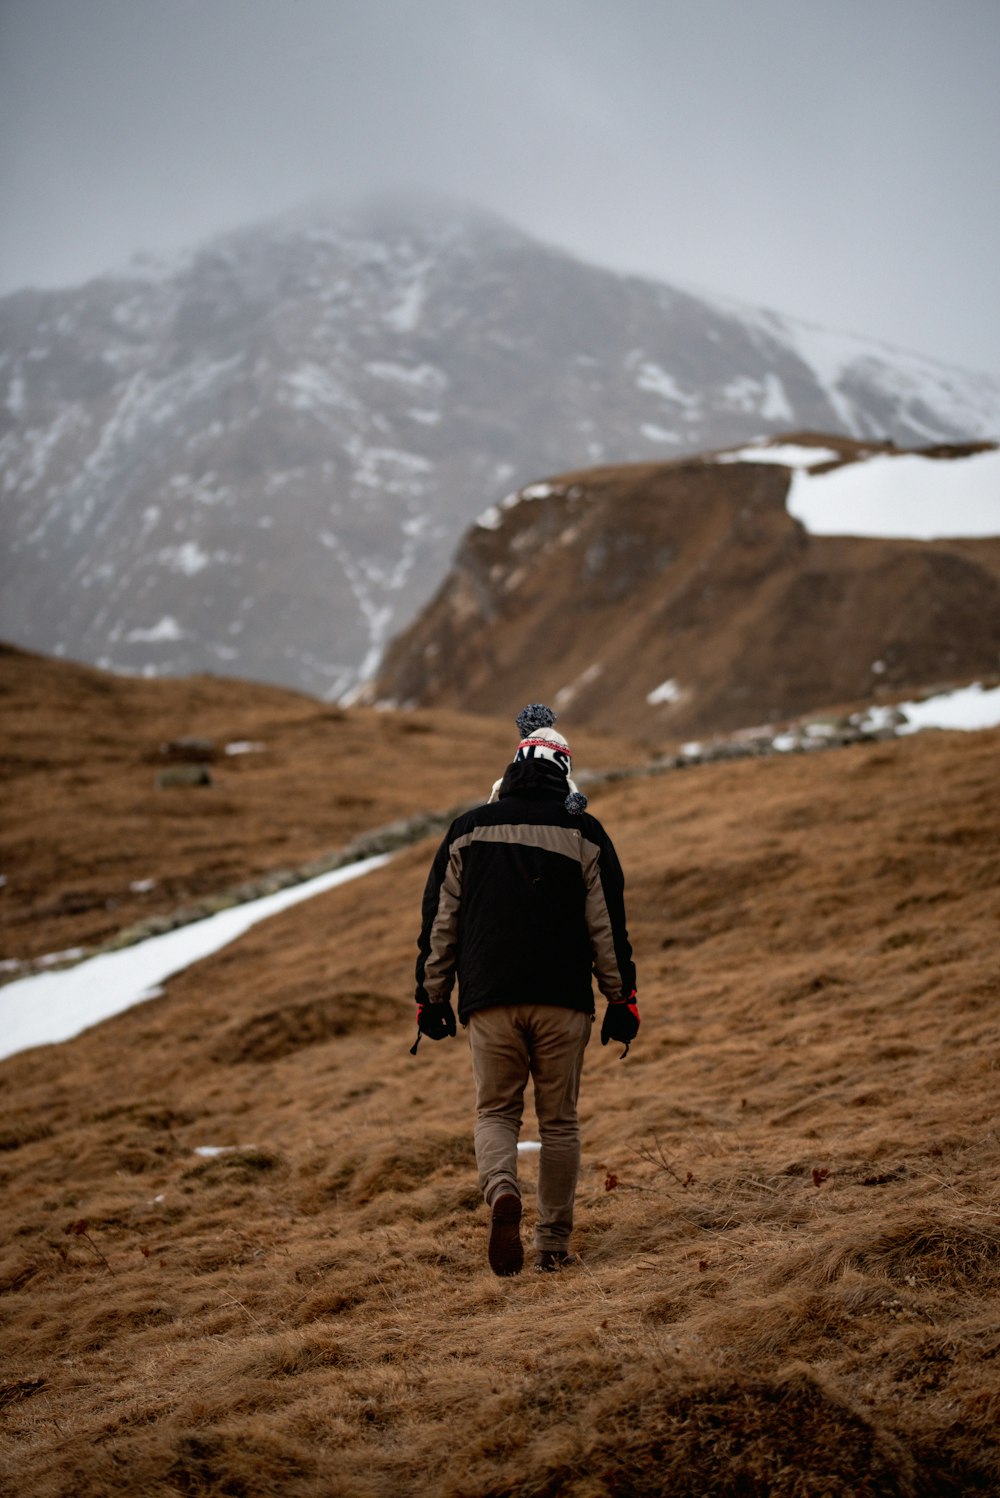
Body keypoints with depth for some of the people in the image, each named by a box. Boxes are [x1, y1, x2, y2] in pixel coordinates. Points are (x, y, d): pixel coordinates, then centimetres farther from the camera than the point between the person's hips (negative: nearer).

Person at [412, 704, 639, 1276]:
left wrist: (431, 997, 15)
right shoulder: (585, 833, 3)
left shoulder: (468, 830, 7)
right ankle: (555, 1242, 12)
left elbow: (439, 922, 8)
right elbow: (609, 927, 2)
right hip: (564, 1002, 0)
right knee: (559, 1121, 10)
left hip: (490, 1000, 1)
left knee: (496, 1112, 11)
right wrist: (623, 1001, 9)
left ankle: (502, 1193, -18)